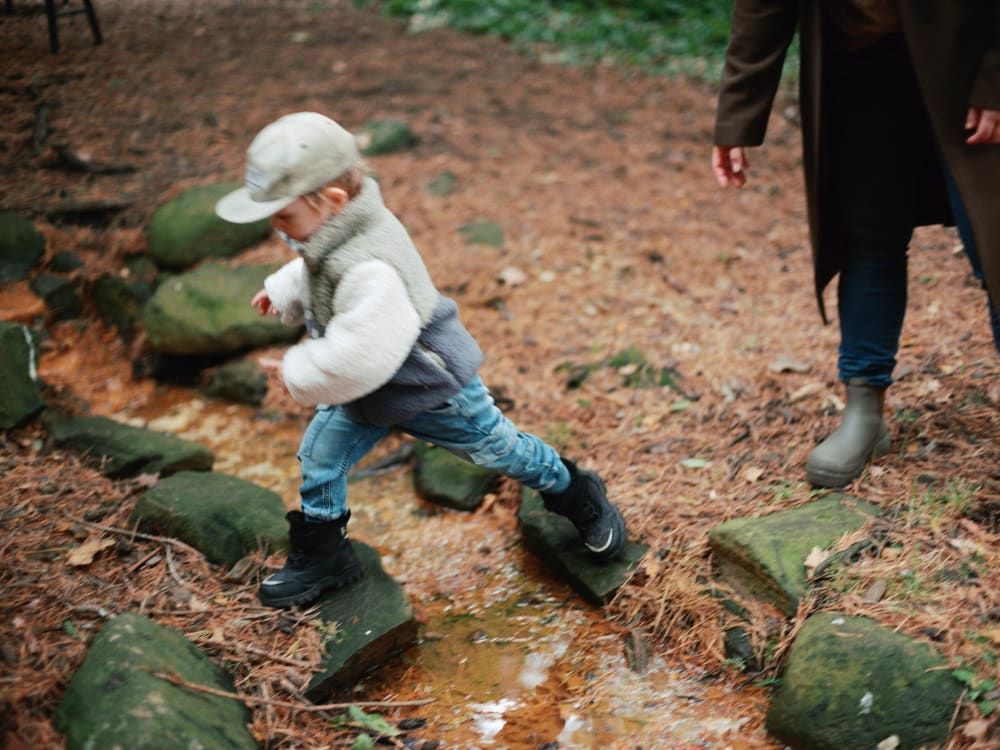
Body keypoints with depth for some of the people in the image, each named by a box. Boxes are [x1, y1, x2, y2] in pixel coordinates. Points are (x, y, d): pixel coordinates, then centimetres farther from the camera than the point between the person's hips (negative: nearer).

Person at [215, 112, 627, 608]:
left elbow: (357, 357, -43)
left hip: (435, 391, -8)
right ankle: (322, 558, 29)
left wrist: (297, 374, -28)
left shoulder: (370, 271, -43)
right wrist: (281, 291, 13)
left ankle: (581, 499, 38)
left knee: (499, 450, 12)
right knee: (320, 456, 9)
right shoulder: (334, 236, -11)